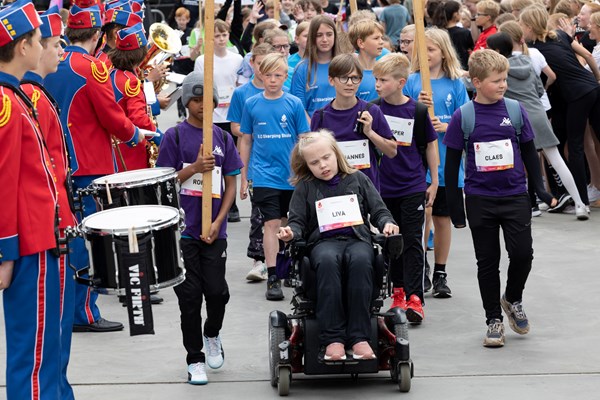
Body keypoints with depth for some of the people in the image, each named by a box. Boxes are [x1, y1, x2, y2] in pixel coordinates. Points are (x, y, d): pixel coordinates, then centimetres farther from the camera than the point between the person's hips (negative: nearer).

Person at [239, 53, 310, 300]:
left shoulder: (294, 104, 0)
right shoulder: (252, 104, 1)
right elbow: (246, 141, 8)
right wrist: (243, 177, 8)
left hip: (292, 176, 1)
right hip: (264, 176, -1)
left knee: (287, 224, 13)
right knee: (272, 223, -9)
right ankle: (272, 278, -11)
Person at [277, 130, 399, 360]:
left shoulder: (357, 180, 19)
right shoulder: (305, 187, 17)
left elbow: (378, 211, 18)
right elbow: (298, 220, 14)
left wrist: (387, 223, -4)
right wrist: (290, 232, -10)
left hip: (357, 238, 1)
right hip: (324, 241, -1)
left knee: (361, 260, -37)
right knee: (327, 262, -39)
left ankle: (359, 337, -38)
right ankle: (333, 338, -39)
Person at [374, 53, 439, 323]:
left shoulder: (417, 110, -5)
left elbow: (431, 145, 5)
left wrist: (434, 182, 6)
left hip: (413, 188, -2)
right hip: (385, 187, 2)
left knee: (412, 241, -5)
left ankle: (414, 298, -9)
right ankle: (398, 292, 21)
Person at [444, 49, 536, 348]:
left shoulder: (515, 110, -1)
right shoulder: (463, 117, -5)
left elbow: (530, 154, 8)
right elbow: (452, 164, 1)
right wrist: (456, 209, -1)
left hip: (515, 196, 1)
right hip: (480, 200, -1)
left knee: (522, 253, -8)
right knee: (487, 261, 7)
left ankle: (513, 299, 21)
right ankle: (494, 320, 19)